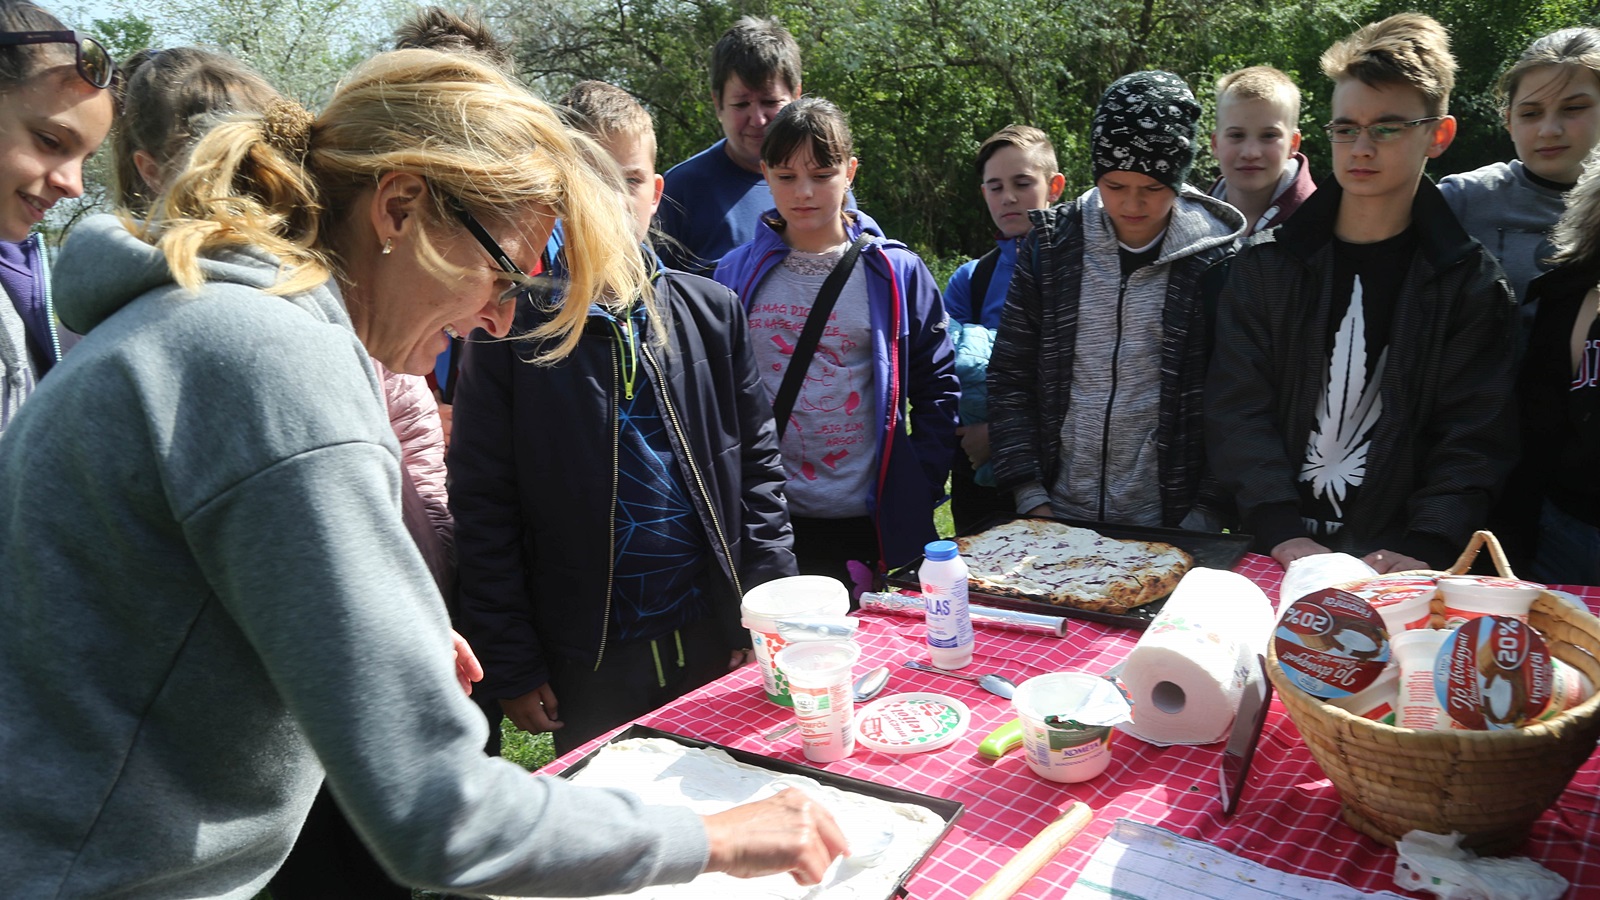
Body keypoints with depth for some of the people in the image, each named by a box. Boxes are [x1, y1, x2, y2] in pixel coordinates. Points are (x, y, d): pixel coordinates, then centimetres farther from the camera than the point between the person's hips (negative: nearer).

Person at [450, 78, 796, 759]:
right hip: (589, 663, -2)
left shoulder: (713, 312, 3)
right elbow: (482, 509, -4)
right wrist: (509, 668, -5)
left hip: (719, 642, 3)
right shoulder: (511, 330, -6)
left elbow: (758, 465, 5)